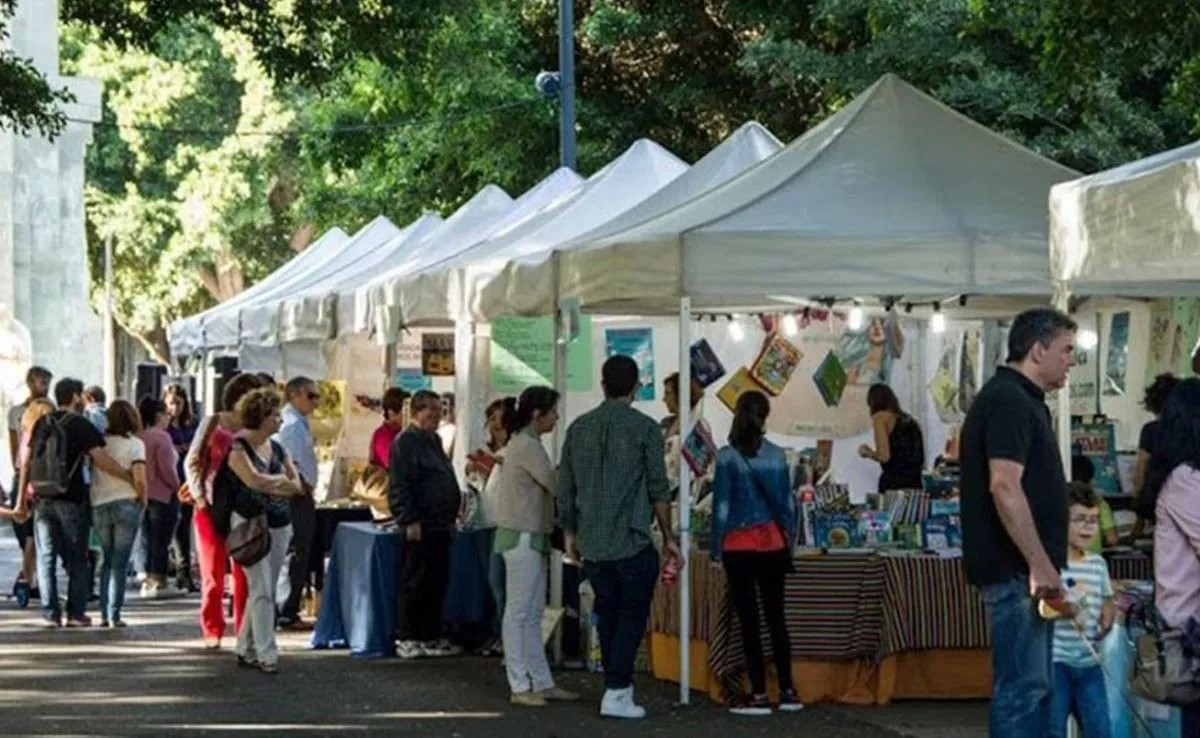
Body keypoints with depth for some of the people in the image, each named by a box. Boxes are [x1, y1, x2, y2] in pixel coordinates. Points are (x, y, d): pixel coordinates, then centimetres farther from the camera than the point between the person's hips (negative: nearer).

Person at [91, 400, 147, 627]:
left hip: (99, 505, 3)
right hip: (126, 504, -3)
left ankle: (104, 614, 11)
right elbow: (139, 479, -15)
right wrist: (142, 499, 3)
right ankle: (114, 615, -1)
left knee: (107, 561, 15)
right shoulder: (135, 444, -5)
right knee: (120, 563, 2)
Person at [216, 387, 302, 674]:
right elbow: (254, 480, -21)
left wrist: (269, 484, -8)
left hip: (280, 524, 6)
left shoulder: (277, 448, 13)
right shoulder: (238, 448, -7)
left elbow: (296, 485, 8)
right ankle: (266, 653, -8)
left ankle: (246, 649, 16)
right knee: (261, 590, -9)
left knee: (263, 590, 8)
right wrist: (281, 480, -3)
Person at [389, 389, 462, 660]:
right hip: (420, 526, -9)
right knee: (414, 584, -4)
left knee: (437, 583, 11)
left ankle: (432, 637, 17)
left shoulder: (433, 440, 19)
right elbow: (399, 485, -16)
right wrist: (409, 520, -20)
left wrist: (451, 517, 22)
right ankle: (408, 640, 1)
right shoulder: (406, 442, -10)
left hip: (440, 526, 9)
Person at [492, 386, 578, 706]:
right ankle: (520, 686, -1)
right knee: (519, 613, -4)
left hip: (531, 538, 10)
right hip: (522, 538, -10)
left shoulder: (523, 443, 15)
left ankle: (542, 683, 15)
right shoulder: (527, 446, -16)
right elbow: (556, 486, -15)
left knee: (533, 614, 11)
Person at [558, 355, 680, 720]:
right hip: (632, 541, -4)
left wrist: (569, 533, 23)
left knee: (608, 615, 14)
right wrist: (669, 538, 3)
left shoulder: (579, 428, 6)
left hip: (591, 543, 5)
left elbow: (565, 488, 11)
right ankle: (615, 693, -4)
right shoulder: (644, 428, -7)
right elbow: (658, 489, -6)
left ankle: (620, 686, 18)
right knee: (632, 617, 2)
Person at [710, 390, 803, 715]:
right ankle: (787, 691, 12)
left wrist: (717, 546, -1)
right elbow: (787, 501, 6)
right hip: (773, 543, 4)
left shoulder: (727, 457, -9)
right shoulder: (776, 455, 1)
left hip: (739, 545, -4)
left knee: (749, 621, 0)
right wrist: (789, 539, 16)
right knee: (776, 617, 11)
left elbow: (722, 504, -8)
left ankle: (759, 695, 1)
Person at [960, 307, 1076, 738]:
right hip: (1015, 569, -11)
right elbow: (1004, 486, -24)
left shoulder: (1022, 401, 19)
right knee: (1023, 687, -9)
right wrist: (1040, 564, -24)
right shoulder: (1008, 401, -15)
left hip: (1022, 570, 11)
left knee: (1035, 684, 14)